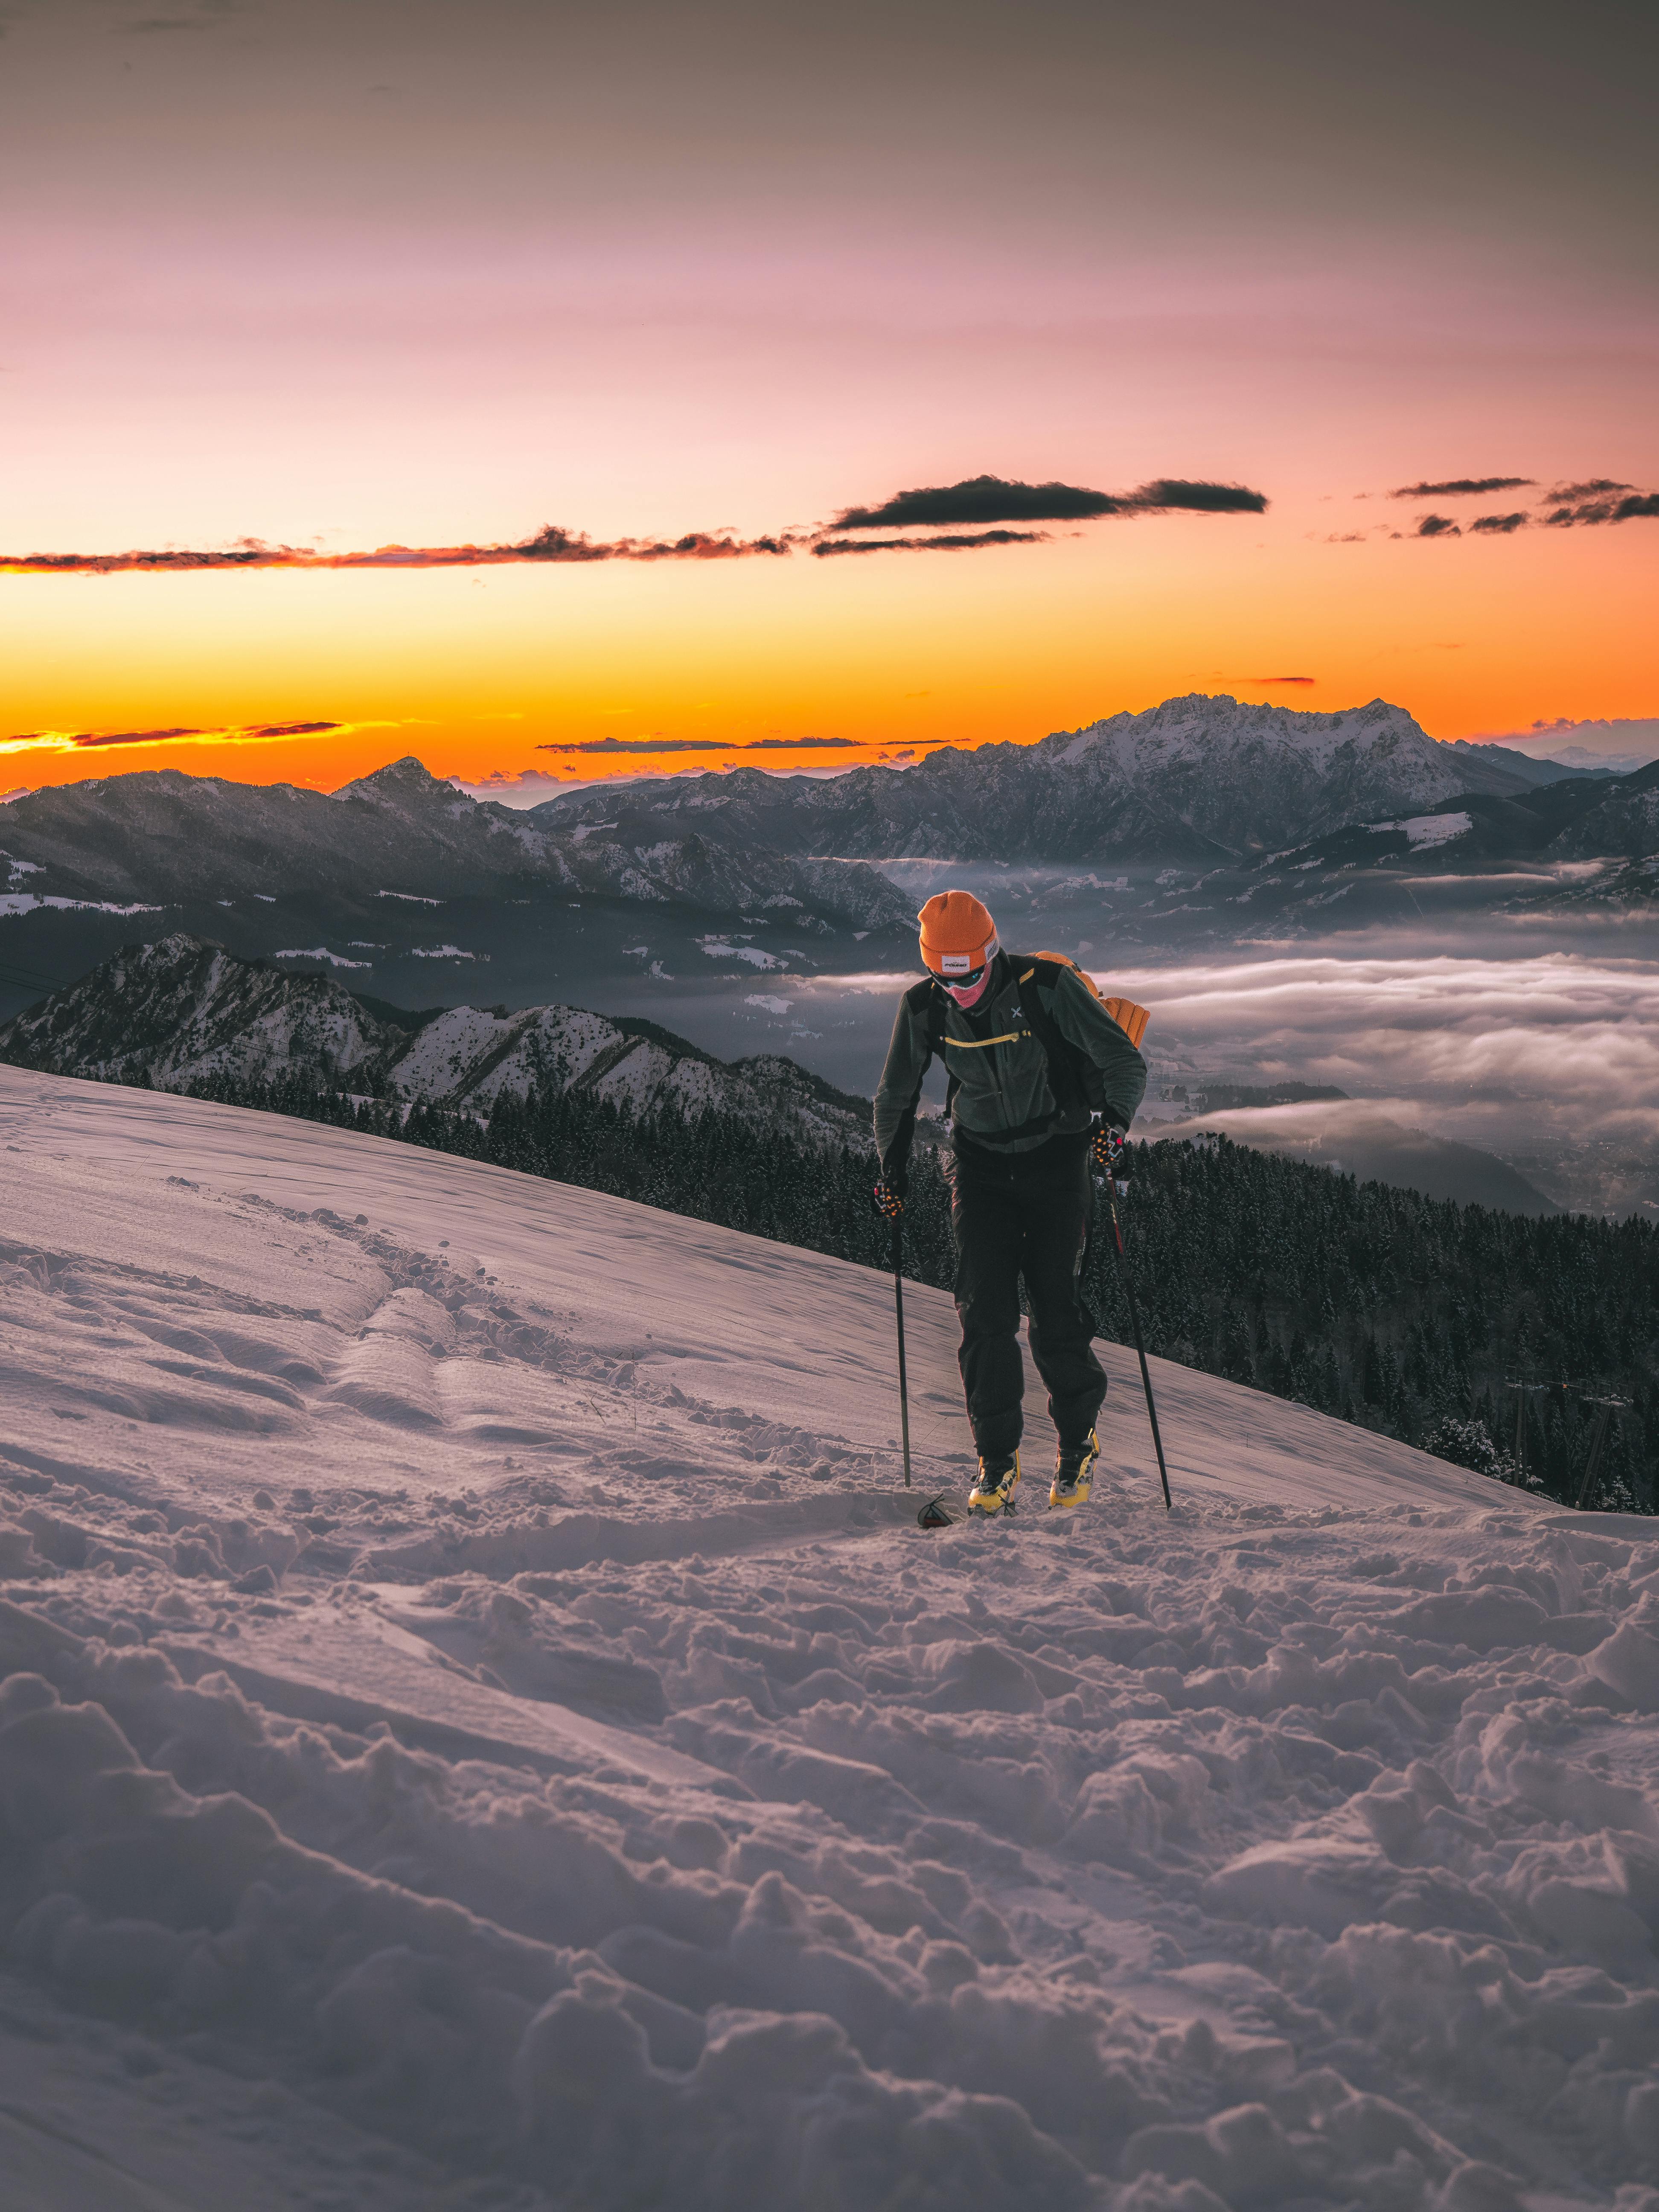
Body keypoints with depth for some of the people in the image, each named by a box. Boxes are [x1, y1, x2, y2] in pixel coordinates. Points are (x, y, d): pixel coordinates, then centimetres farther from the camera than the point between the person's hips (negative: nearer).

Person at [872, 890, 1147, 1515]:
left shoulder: (1047, 987, -19)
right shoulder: (924, 1008, -8)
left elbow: (1125, 1062, -15)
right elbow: (895, 1096, 9)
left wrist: (1114, 1117, -31)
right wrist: (892, 1170, 8)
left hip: (1055, 1160, -2)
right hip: (981, 1165, 3)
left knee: (1056, 1314, -5)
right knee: (985, 1311, -10)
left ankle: (1078, 1440, 20)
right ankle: (997, 1460, 1)